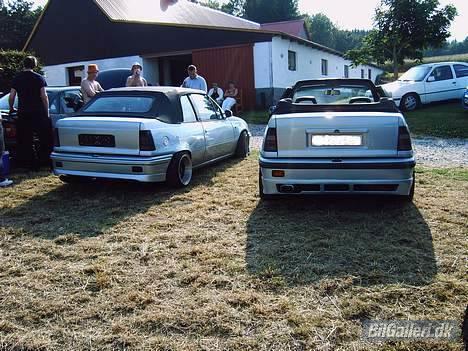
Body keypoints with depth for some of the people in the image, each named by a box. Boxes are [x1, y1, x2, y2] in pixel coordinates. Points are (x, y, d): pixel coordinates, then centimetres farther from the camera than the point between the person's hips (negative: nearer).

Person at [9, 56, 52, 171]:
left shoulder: (17, 78, 7)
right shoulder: (39, 78, -1)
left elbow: (11, 96, 6)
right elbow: (44, 97, -7)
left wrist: (12, 108, 22)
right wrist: (47, 112, 0)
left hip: (23, 114, 3)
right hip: (38, 113, -2)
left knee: (25, 141, 7)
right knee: (46, 139, 10)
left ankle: (31, 165, 7)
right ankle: (44, 160, 11)